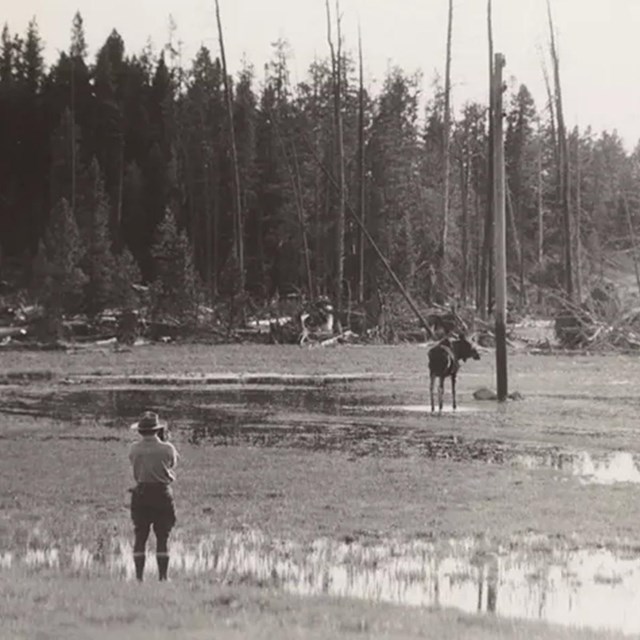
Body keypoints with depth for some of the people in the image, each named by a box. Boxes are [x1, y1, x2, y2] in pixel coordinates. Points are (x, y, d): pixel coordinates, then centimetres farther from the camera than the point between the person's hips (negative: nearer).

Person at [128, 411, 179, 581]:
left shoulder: (134, 449, -2)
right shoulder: (167, 449, -7)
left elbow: (134, 468, 9)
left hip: (141, 493, 2)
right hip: (162, 494, -1)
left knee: (140, 537, 6)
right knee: (162, 537, 4)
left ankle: (139, 576, 3)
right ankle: (163, 576, 1)